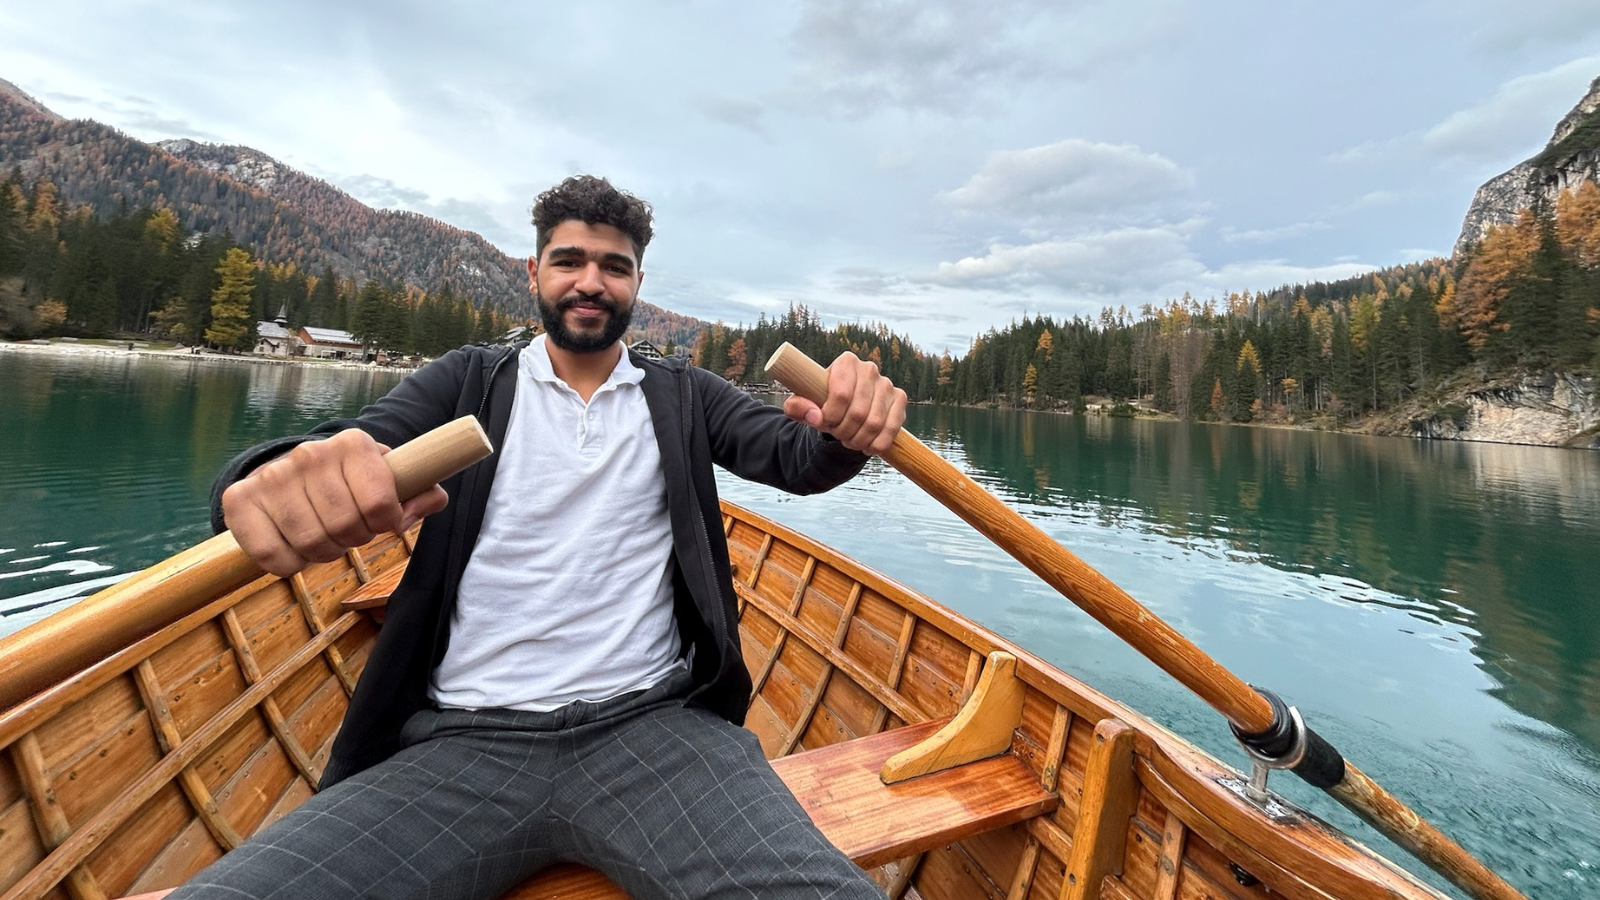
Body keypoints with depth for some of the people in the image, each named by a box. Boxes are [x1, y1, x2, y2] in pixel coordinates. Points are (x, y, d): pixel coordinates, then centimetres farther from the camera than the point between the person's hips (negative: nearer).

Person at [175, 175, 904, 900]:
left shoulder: (682, 397, 14)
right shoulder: (468, 382, 13)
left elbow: (796, 454, 3)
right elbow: (350, 441, -2)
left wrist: (847, 428, -20)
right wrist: (280, 477, -26)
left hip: (654, 727, 0)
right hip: (462, 740, 1)